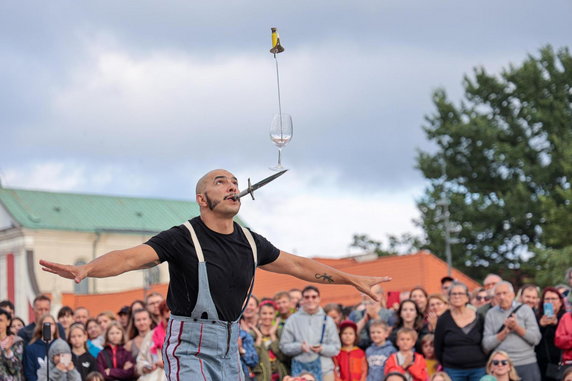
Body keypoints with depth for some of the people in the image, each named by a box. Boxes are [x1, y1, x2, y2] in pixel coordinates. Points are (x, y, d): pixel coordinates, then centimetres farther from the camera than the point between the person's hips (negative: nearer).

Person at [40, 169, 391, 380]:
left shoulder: (250, 242, 8)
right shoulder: (183, 238, -10)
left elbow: (298, 265, 21)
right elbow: (131, 257, -22)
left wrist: (353, 280, 27)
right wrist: (86, 269, -41)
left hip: (229, 347, 6)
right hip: (190, 345, -6)